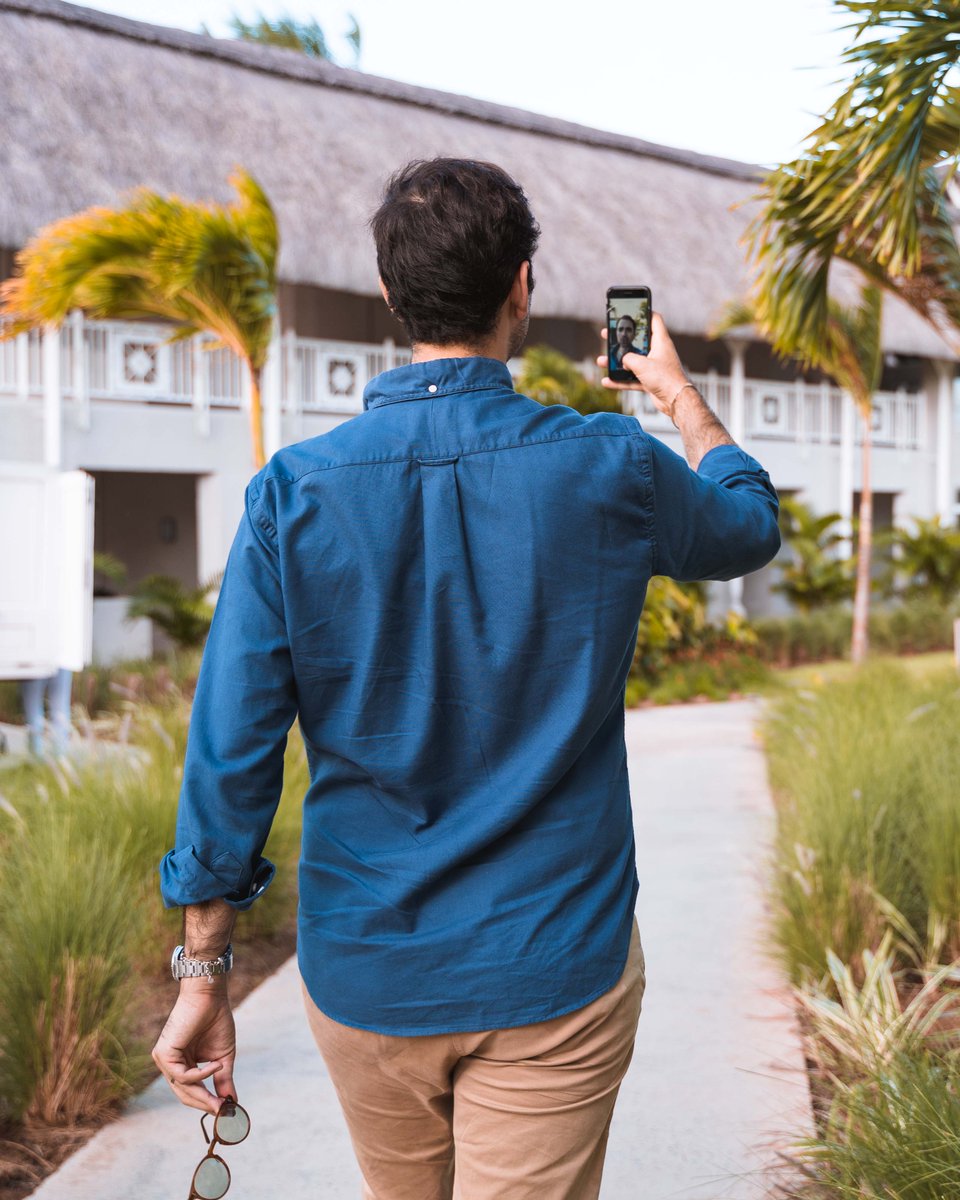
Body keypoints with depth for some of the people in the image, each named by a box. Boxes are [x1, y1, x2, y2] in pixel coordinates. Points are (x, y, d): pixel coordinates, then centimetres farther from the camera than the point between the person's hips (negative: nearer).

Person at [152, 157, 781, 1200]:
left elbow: (231, 751, -9)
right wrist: (677, 390, 30)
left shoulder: (294, 493, -10)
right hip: (552, 970, -2)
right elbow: (750, 525, 13)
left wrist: (203, 972, 1)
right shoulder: (609, 470, -10)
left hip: (362, 971, 2)